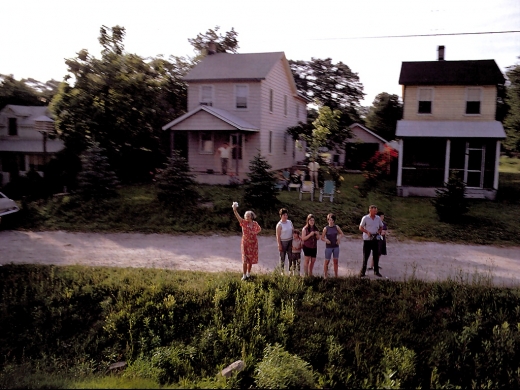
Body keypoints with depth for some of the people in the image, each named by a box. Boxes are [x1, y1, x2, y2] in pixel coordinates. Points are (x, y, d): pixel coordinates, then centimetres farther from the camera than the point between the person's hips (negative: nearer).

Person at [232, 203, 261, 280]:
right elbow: (238, 217, -29)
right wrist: (234, 210, -47)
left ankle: (248, 274, 27)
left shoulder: (255, 223, -3)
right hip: (245, 243, -2)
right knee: (245, 260, -2)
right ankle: (244, 275, 6)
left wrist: (255, 232, -4)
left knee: (251, 259, 11)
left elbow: (259, 229, 17)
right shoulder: (243, 222, -10)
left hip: (253, 243, 3)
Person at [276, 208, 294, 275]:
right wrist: (279, 245, -14)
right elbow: (278, 236, -12)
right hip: (283, 242, -5)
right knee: (282, 257, 4)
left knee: (290, 256, 9)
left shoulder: (289, 222, 5)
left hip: (290, 241, 5)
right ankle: (282, 271, 14)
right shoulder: (279, 225, -12)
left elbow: (292, 231, 13)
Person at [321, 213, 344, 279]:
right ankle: (325, 276, 13)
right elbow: (322, 238, -4)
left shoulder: (336, 227, -1)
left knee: (336, 261, 10)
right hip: (329, 247, -3)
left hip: (336, 247, 3)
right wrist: (326, 240, -24)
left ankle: (336, 275, 20)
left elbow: (341, 233, 13)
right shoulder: (326, 228, -8)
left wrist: (339, 238, -5)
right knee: (327, 261, 3)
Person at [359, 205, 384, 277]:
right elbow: (360, 227, -3)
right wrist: (367, 232, -18)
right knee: (365, 256, 2)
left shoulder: (378, 218, 5)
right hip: (367, 239, -4)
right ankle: (363, 271, 10)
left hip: (375, 239, 4)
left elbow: (381, 227, 16)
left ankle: (376, 271, 18)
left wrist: (379, 231, -5)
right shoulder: (365, 218, -6)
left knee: (376, 256, 8)